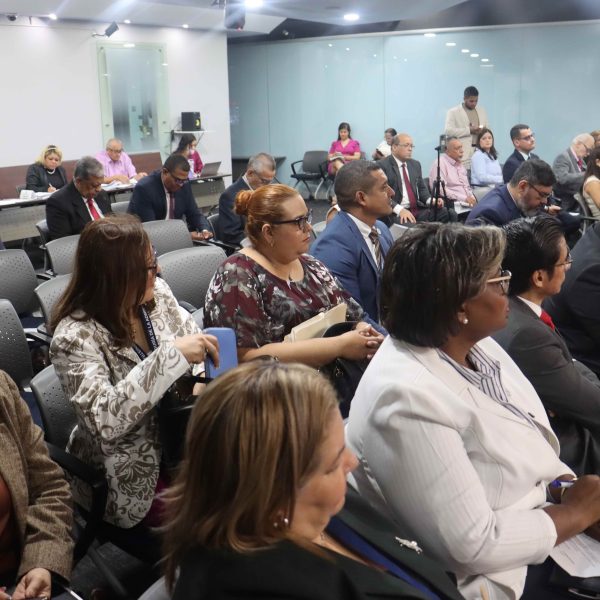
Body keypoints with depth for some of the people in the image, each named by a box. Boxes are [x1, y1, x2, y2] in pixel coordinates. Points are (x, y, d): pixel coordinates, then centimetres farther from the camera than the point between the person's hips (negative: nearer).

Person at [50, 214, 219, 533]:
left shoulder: (156, 294, -5)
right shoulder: (75, 336, -23)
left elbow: (194, 341, 7)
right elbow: (104, 420, -34)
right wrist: (171, 354, -39)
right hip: (131, 472, -6)